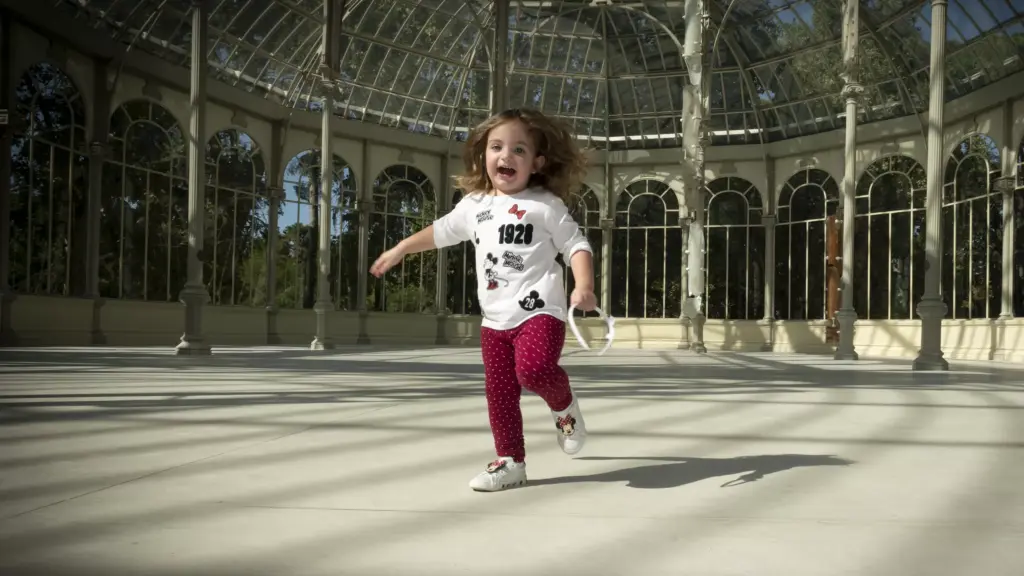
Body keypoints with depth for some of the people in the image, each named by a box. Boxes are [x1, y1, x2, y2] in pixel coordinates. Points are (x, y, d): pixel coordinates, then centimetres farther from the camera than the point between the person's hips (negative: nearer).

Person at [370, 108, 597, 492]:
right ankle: (510, 462, 17)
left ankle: (564, 404, 5)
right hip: (494, 319, 5)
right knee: (499, 393, 5)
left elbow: (576, 245, -3)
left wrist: (584, 287, -19)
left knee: (534, 371, -27)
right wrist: (399, 250, 33)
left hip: (539, 311, -5)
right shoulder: (473, 205, 12)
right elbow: (441, 232, 28)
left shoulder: (546, 205, -3)